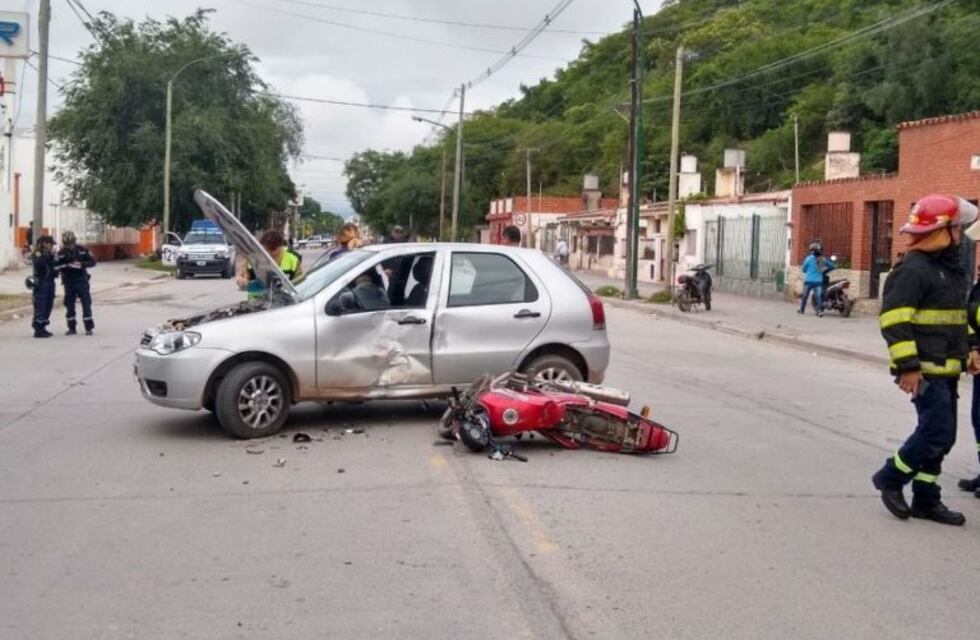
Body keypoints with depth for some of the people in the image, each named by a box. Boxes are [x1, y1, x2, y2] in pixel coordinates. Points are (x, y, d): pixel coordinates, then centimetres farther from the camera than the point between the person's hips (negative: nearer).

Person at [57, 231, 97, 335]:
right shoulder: (61, 253, -1)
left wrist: (81, 264, -19)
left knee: (86, 303, -2)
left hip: (82, 281, -1)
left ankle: (89, 328, 4)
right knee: (69, 305, 5)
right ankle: (72, 328, 15)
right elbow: (58, 266, -6)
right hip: (68, 282, 1)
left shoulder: (83, 249, -2)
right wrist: (67, 265, -24)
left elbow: (92, 262, -2)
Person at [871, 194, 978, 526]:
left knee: (940, 436, 11)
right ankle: (890, 477, 7)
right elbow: (893, 319, -21)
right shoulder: (913, 269, -16)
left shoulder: (949, 267, 16)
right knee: (937, 431, -11)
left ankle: (926, 499, 20)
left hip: (945, 369, 10)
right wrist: (908, 366, -24)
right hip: (924, 371, -10)